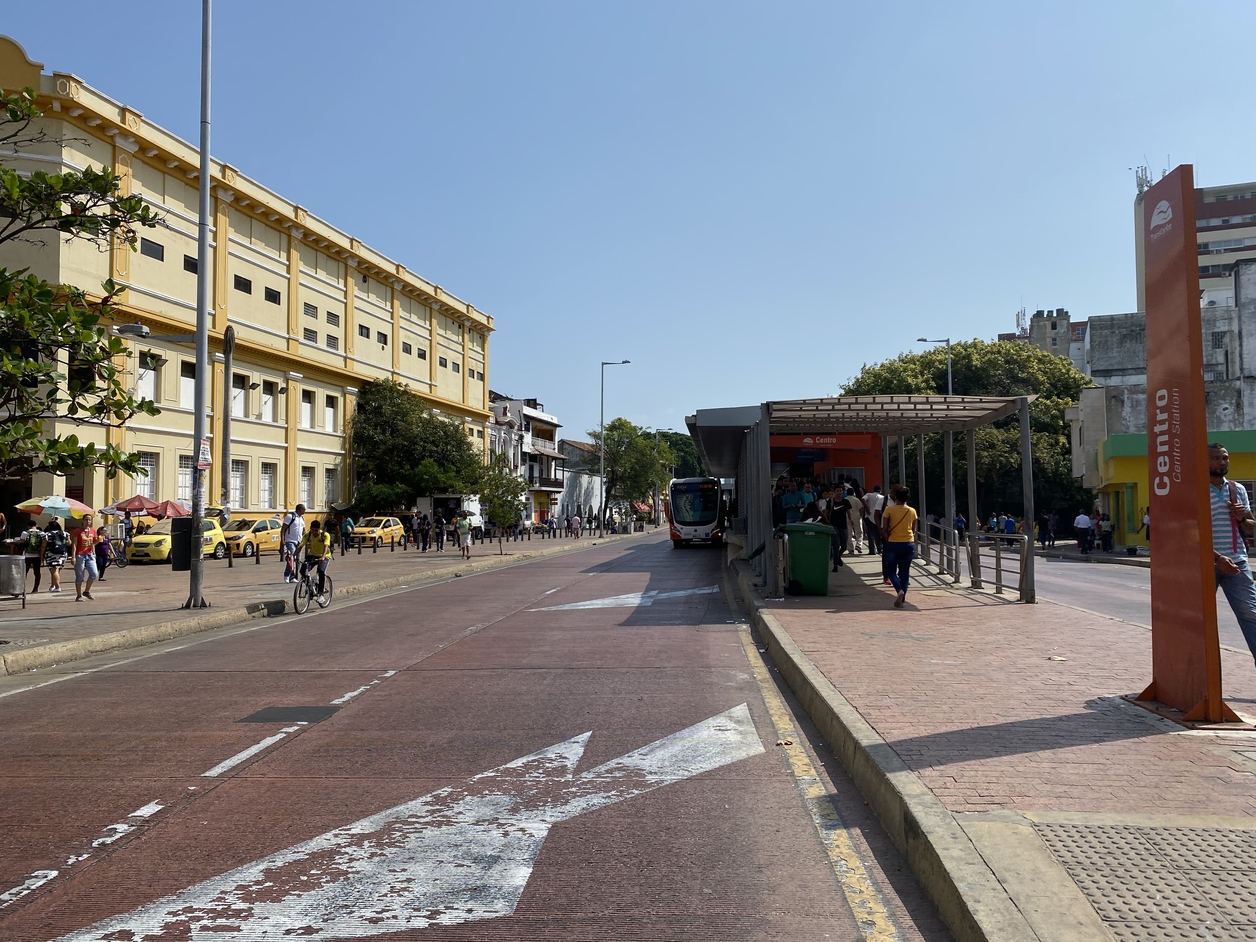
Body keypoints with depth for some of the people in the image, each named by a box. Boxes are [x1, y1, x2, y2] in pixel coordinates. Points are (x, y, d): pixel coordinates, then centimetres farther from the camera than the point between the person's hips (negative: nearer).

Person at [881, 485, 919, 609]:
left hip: (893, 544, -3)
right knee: (904, 572, 10)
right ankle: (902, 599, 11)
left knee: (892, 571, 9)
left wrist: (888, 541, 5)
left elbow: (884, 530, -8)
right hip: (909, 544, 3)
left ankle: (899, 590, -17)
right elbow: (913, 530, 9)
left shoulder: (889, 510, -9)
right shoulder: (912, 511, 1)